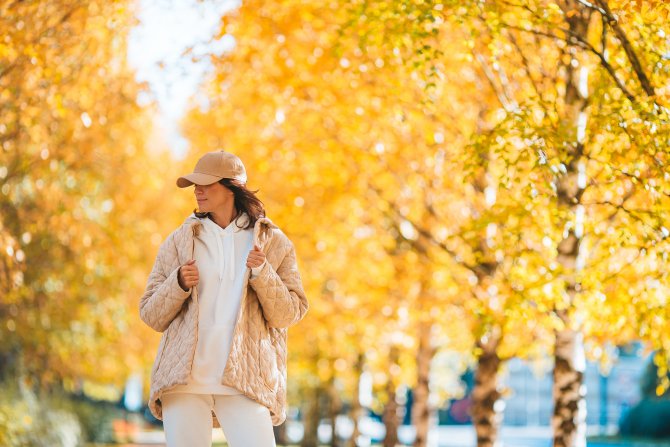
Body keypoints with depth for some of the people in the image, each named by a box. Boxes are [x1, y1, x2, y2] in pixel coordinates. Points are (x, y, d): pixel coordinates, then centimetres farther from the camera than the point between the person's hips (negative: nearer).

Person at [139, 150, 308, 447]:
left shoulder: (273, 242, 10)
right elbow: (151, 316, 11)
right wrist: (179, 284, -8)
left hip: (243, 382, -1)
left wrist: (261, 273, -10)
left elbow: (288, 314, 6)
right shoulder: (178, 242, 12)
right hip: (185, 379, 1)